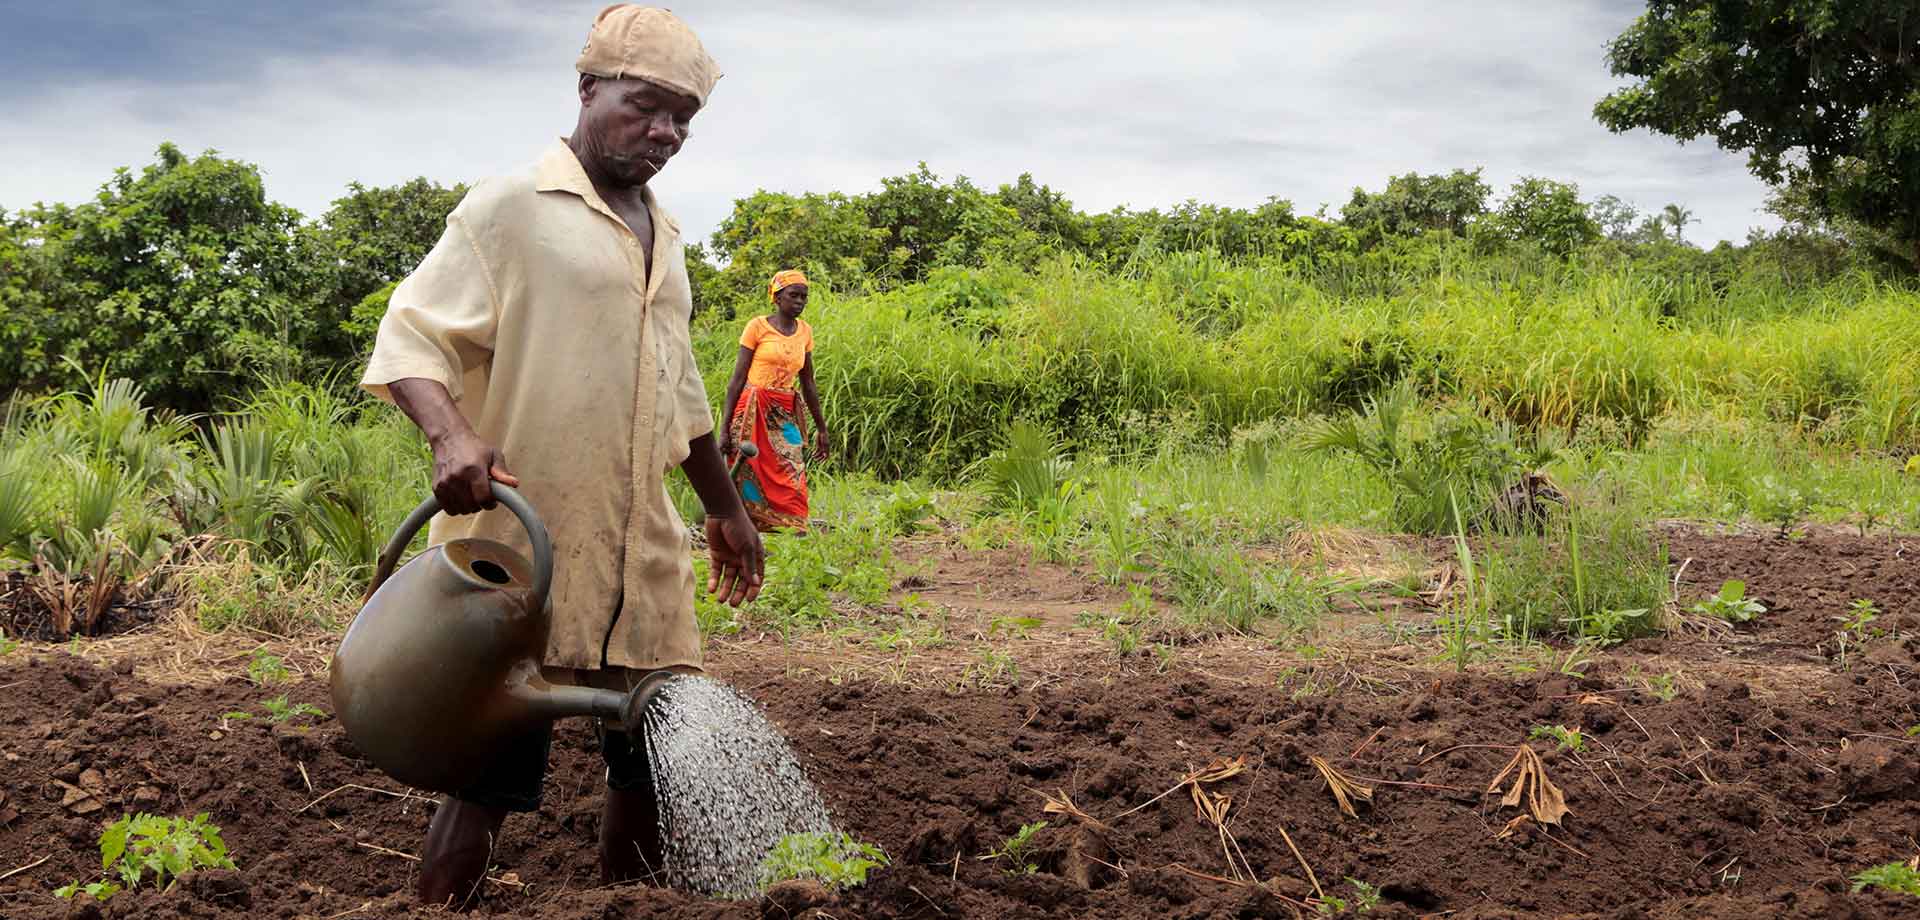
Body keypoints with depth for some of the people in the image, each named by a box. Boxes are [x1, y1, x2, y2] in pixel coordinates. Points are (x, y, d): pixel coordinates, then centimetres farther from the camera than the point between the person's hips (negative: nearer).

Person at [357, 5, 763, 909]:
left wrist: (724, 505, 29)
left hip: (641, 554, 7)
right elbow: (411, 336, -10)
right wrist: (452, 434, -28)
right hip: (520, 543, -7)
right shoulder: (511, 207, -5)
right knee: (490, 775, -3)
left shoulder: (662, 235, 18)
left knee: (654, 758, 10)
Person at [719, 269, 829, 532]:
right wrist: (725, 428, -9)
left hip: (785, 416, 4)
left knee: (792, 485, -6)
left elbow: (808, 384, 17)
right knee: (750, 478, -6)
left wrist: (821, 427, 19)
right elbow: (738, 379, -4)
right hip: (753, 412, -4)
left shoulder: (805, 331, 10)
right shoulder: (758, 326, -3)